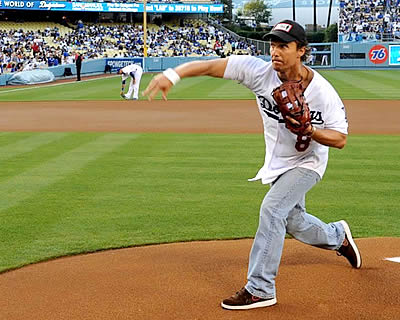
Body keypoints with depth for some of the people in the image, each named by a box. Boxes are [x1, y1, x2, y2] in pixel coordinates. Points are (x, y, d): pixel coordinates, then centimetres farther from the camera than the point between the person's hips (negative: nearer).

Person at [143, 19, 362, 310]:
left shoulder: (322, 92, -27)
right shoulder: (260, 72, -21)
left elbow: (340, 139, -20)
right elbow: (210, 66, -29)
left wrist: (309, 130, -38)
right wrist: (173, 75, -45)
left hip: (307, 163, -5)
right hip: (277, 163, 5)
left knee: (272, 209, -22)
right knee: (294, 223, 20)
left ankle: (260, 289, -15)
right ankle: (339, 237, 53)